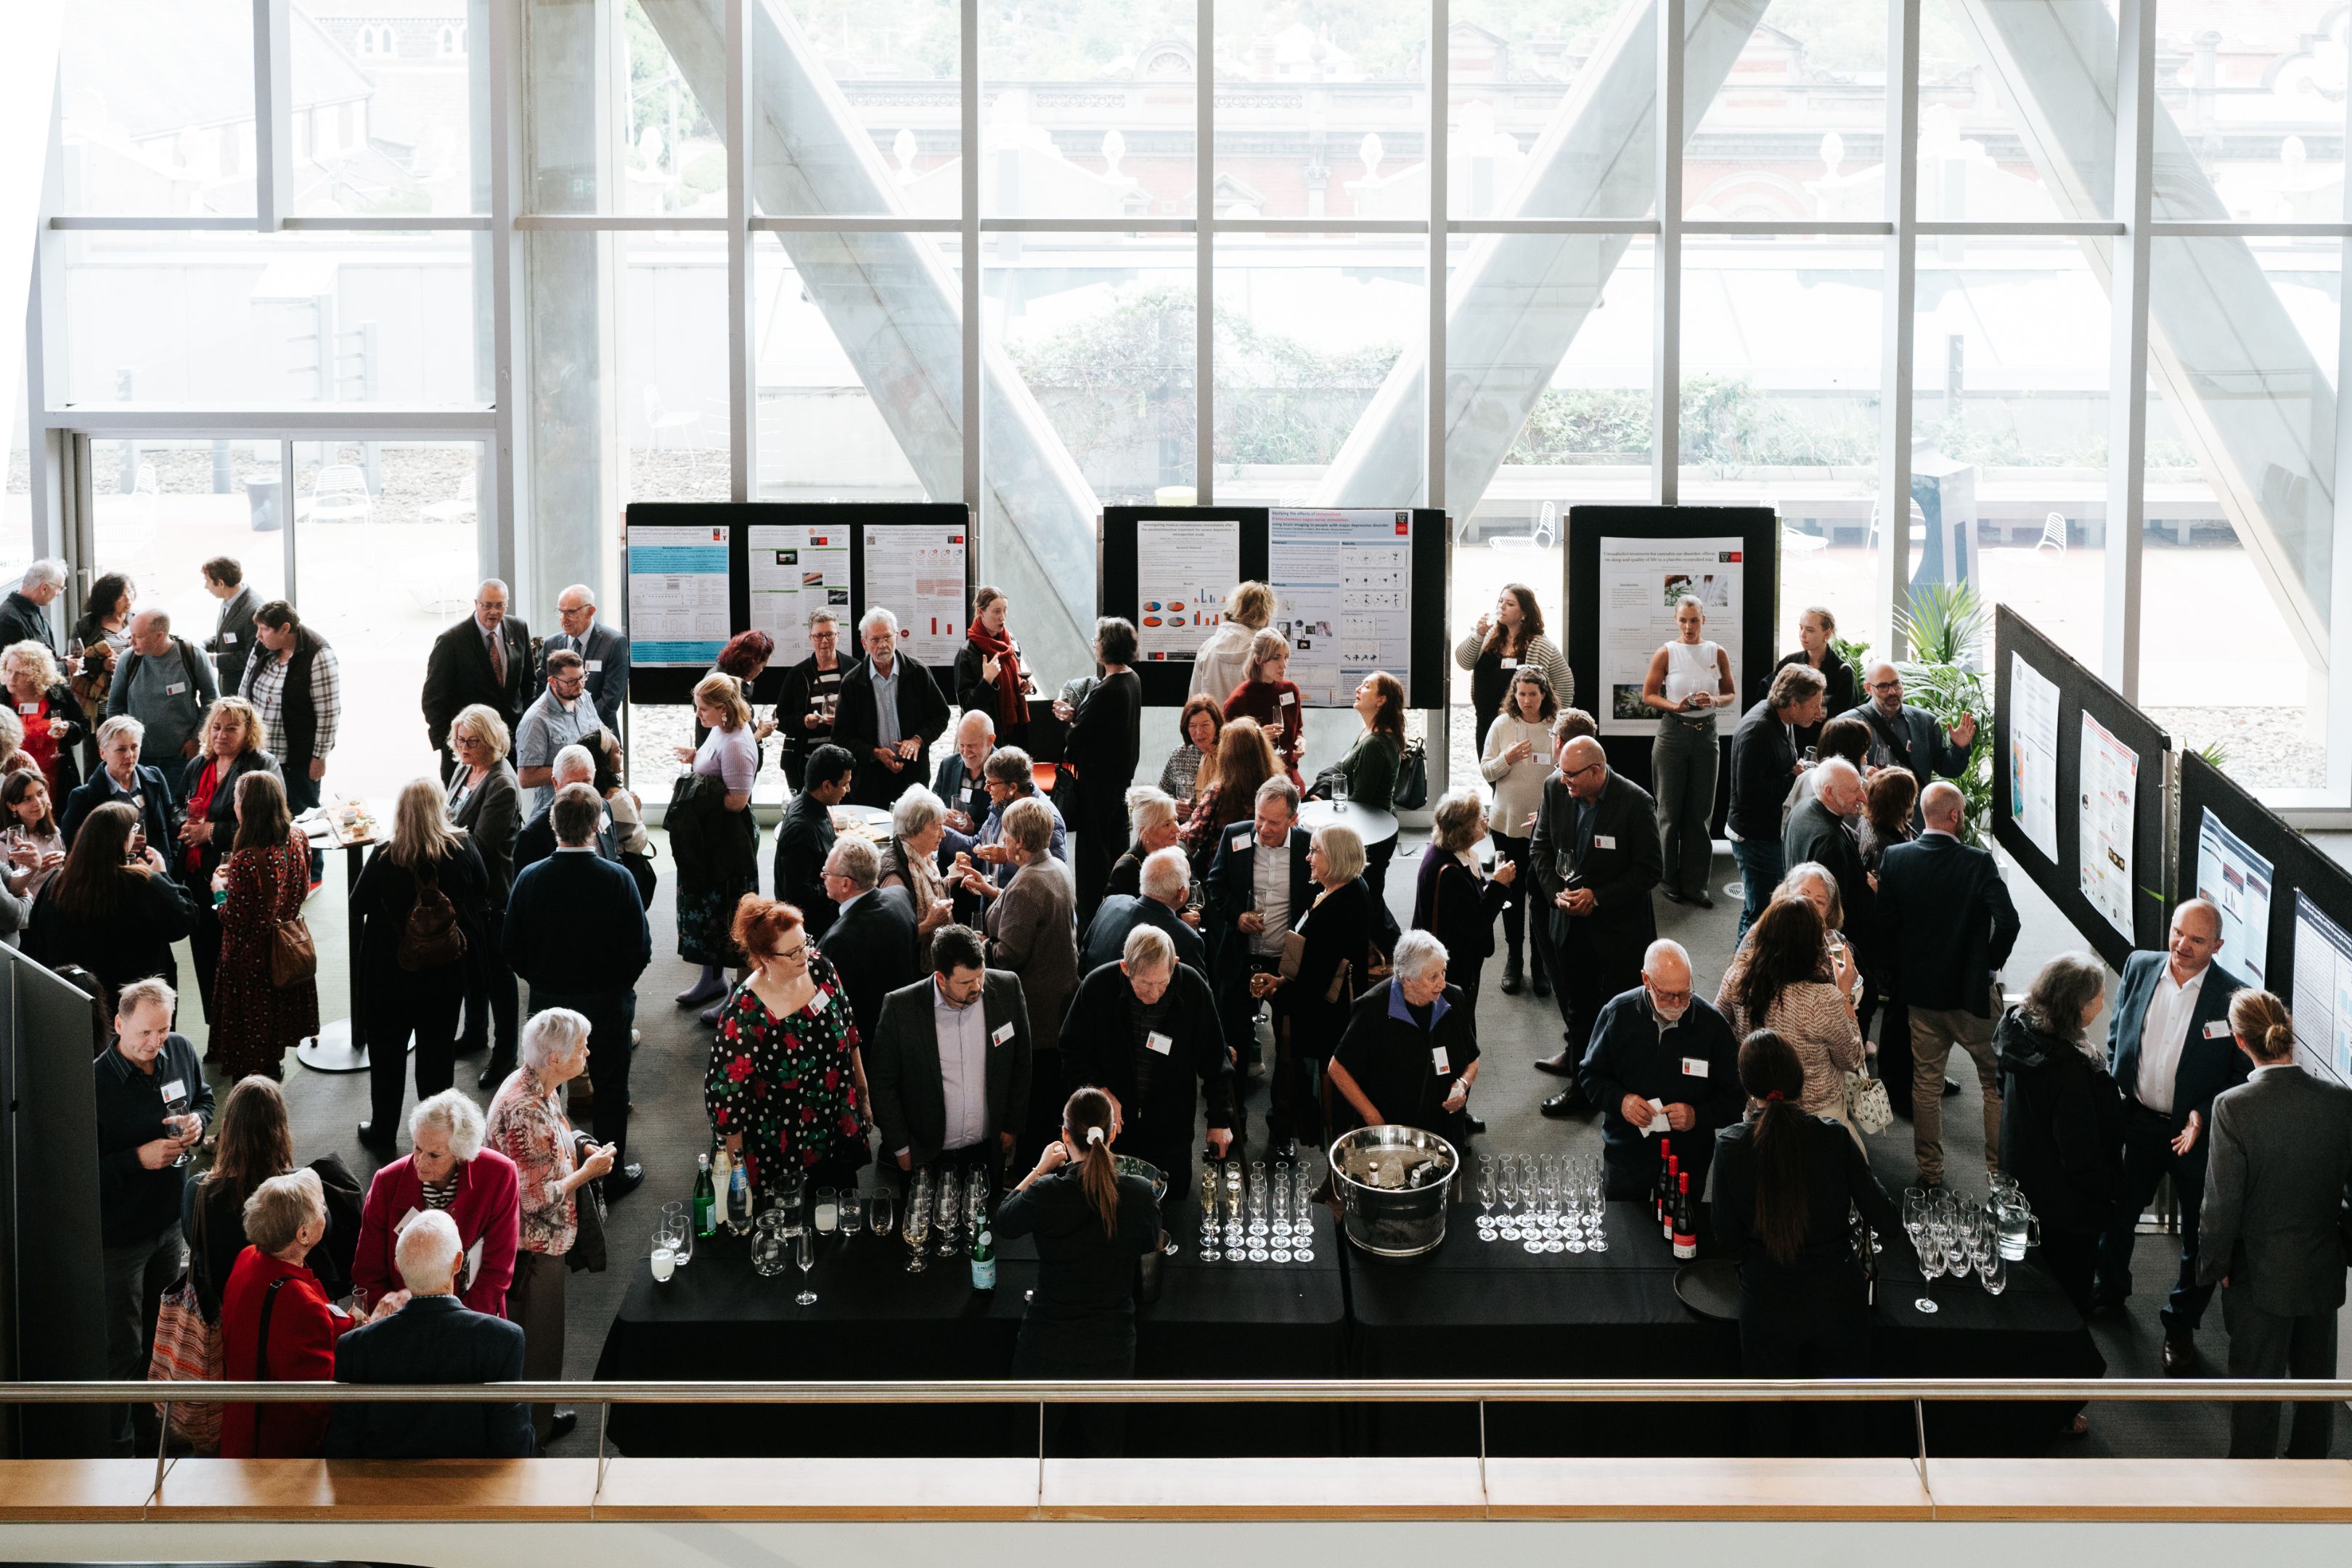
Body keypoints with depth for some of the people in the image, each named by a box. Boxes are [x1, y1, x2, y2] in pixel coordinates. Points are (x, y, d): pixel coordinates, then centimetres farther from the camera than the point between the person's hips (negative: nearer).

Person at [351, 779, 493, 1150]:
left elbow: (357, 907, -7)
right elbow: (482, 905, 1)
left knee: (387, 1052, 15)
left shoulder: (384, 859, -21)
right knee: (438, 1050, 16)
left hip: (390, 976, -2)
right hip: (446, 978, 2)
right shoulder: (465, 852, -13)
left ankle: (383, 1130, 26)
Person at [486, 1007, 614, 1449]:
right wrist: (587, 1171, -17)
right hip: (531, 1248, -10)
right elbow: (537, 1197, -28)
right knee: (533, 1346, 8)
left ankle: (538, 1420, 44)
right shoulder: (525, 1111, -32)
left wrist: (578, 1151, 3)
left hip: (545, 1242, 10)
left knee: (540, 1338, 26)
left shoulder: (538, 1085, -1)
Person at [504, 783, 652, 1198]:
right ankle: (611, 1176, 27)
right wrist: (617, 983, 6)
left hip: (548, 999, 2)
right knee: (610, 1088, 16)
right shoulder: (618, 879, -21)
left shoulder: (530, 879, -16)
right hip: (608, 1003, -2)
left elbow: (510, 948, -7)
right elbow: (641, 950, -15)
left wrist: (540, 979, 12)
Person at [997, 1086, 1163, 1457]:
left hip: (1047, 1349, -1)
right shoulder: (1140, 1194, -15)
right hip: (1112, 1350, 1)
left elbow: (1004, 1223, 1)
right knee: (1106, 1446, 19)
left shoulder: (1045, 1193, -21)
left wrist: (1040, 1170, 11)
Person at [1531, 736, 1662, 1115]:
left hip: (1620, 924, -5)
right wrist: (1556, 893, -10)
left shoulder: (1636, 803, -20)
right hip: (1572, 921, 5)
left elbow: (1651, 869, -14)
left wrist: (1598, 897, -19)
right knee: (1578, 1007, 19)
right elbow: (1541, 847, 6)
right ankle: (1580, 1080, 36)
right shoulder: (1555, 789, -6)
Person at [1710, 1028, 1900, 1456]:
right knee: (1842, 1424, 18)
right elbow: (1885, 1222, -10)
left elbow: (1727, 1239, -6)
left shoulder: (1731, 1145, -13)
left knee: (1773, 1424, 18)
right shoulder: (1833, 1137, -14)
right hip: (1837, 1301, 0)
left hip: (1767, 1304, 0)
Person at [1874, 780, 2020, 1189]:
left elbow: (1882, 925, -5)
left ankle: (1929, 1169, 20)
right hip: (1970, 988, -3)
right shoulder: (1978, 863, -17)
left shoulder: (1895, 859, -8)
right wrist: (1992, 964, -5)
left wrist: (1895, 974, 9)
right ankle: (2000, 1165, 16)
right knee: (1995, 1078, 13)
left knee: (1926, 1081, 14)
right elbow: (2008, 921, -24)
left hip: (1919, 988, 3)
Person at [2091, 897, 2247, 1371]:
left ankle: (2182, 1326, 33)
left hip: (2200, 1135, -4)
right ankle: (2110, 1288, 51)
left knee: (2199, 1239, 13)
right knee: (2117, 1212, 24)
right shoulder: (2139, 967, -7)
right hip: (2138, 1121, 4)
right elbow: (2116, 1037, 7)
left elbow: (2245, 1078, -12)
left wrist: (2205, 1116, -23)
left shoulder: (2234, 998, -20)